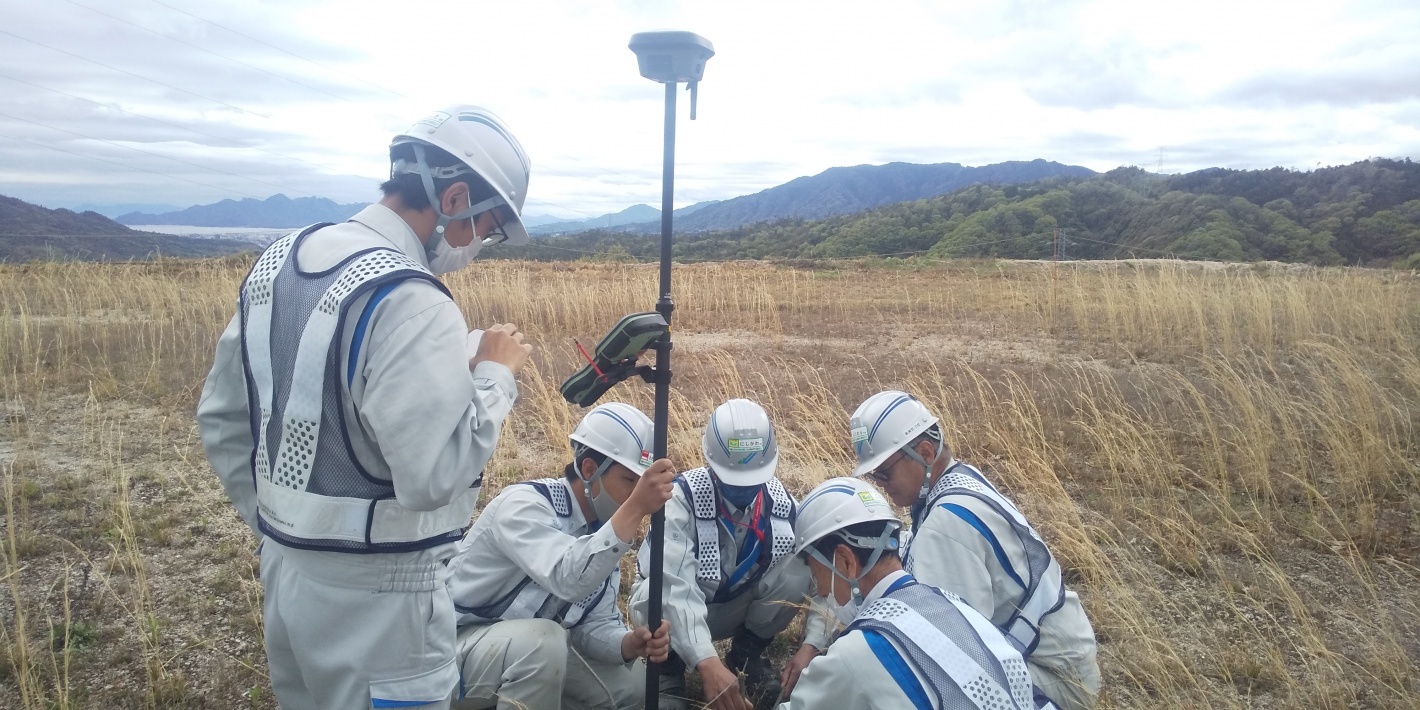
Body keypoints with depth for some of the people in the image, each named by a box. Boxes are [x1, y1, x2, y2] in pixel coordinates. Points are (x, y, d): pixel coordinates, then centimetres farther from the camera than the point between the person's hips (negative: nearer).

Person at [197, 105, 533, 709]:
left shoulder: (278, 263, 4)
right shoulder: (409, 302, -24)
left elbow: (220, 418, 12)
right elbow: (433, 476, -29)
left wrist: (276, 525, 18)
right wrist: (495, 373, -15)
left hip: (284, 572, 8)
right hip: (373, 593, -8)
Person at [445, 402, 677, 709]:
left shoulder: (602, 528, 0)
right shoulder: (524, 503, -25)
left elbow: (595, 622, 0)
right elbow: (568, 579, -43)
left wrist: (630, 644, -21)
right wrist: (635, 509, -46)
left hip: (532, 648, 8)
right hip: (455, 647, -8)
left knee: (631, 685, 3)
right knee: (543, 641, -35)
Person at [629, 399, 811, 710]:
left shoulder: (782, 505, -16)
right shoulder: (683, 497, -30)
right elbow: (675, 587, -41)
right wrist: (707, 661, -53)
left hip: (734, 606, 4)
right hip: (676, 609, -3)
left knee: (797, 571, -24)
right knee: (656, 593, -39)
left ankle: (746, 653, 2)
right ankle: (669, 668, -5)